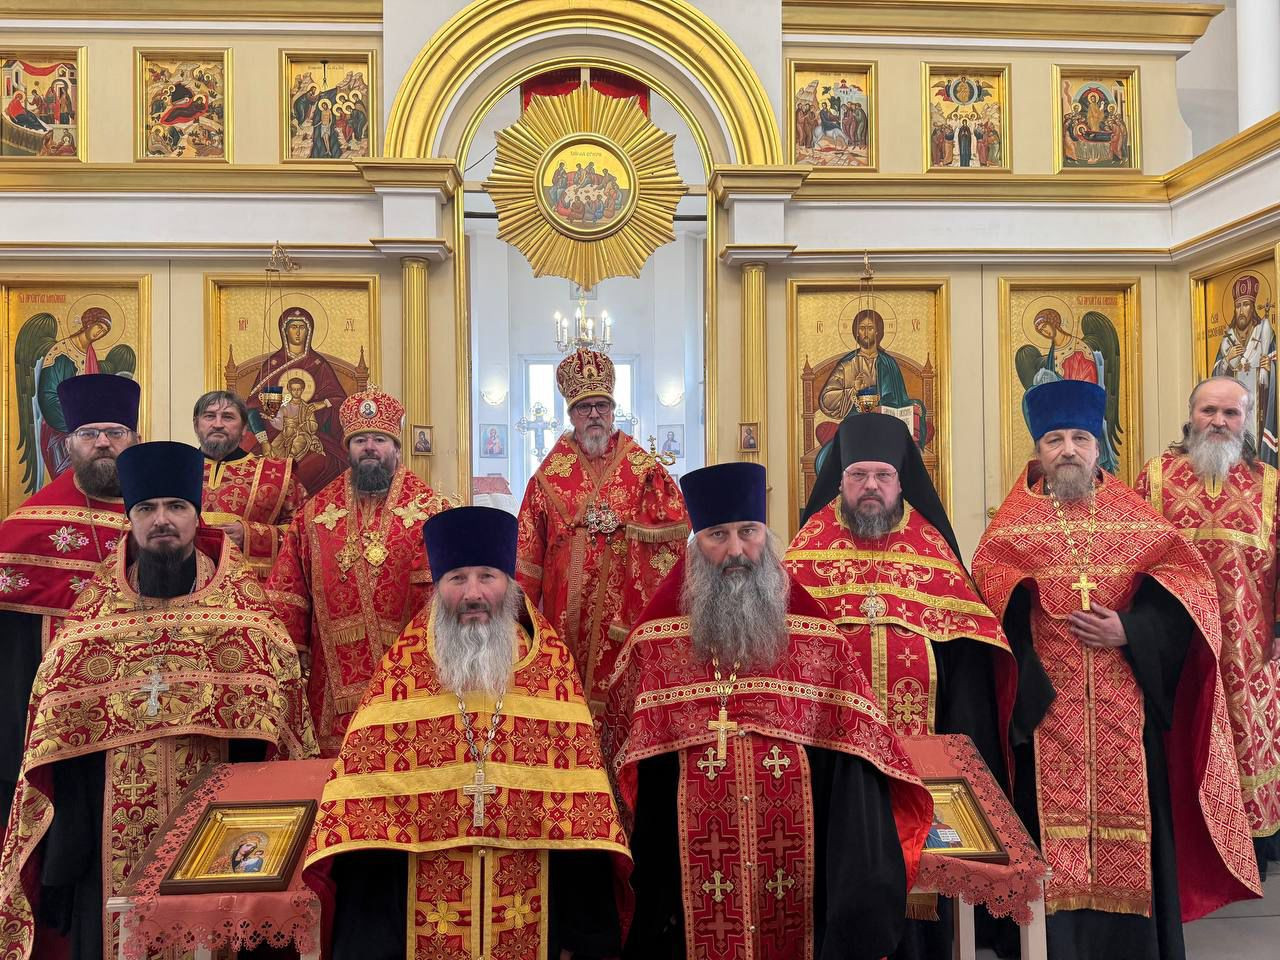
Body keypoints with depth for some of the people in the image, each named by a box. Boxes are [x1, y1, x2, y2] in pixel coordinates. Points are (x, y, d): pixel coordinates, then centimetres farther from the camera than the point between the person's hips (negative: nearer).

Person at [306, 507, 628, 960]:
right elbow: (366, 774, -3)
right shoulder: (402, 664, -2)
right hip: (426, 888, 0)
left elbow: (575, 769, -3)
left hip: (527, 888, 0)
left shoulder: (552, 661, -2)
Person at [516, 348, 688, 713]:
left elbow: (671, 528, 0)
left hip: (627, 600, -1)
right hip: (567, 606, 1)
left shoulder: (644, 469, 4)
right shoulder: (550, 474, 7)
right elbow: (528, 544, 5)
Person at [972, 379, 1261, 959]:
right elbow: (988, 582, -5)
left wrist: (1129, 629, -12)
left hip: (1125, 703, 1)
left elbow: (1190, 577, 2)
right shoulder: (1014, 519, 8)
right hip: (1048, 702, -1)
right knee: (1054, 812, 0)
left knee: (1128, 810, 4)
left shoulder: (1135, 515, 11)